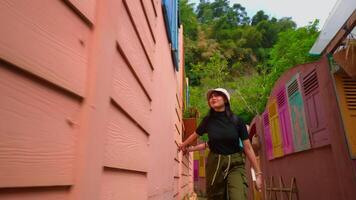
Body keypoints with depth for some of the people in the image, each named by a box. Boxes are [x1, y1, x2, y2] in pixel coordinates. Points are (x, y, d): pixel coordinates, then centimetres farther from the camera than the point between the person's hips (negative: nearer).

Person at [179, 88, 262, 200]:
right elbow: (195, 135, 16)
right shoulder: (208, 120, -4)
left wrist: (258, 173, -4)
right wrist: (183, 145, 32)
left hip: (235, 164, -1)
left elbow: (248, 148, -5)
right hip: (214, 163, 2)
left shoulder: (237, 121, -7)